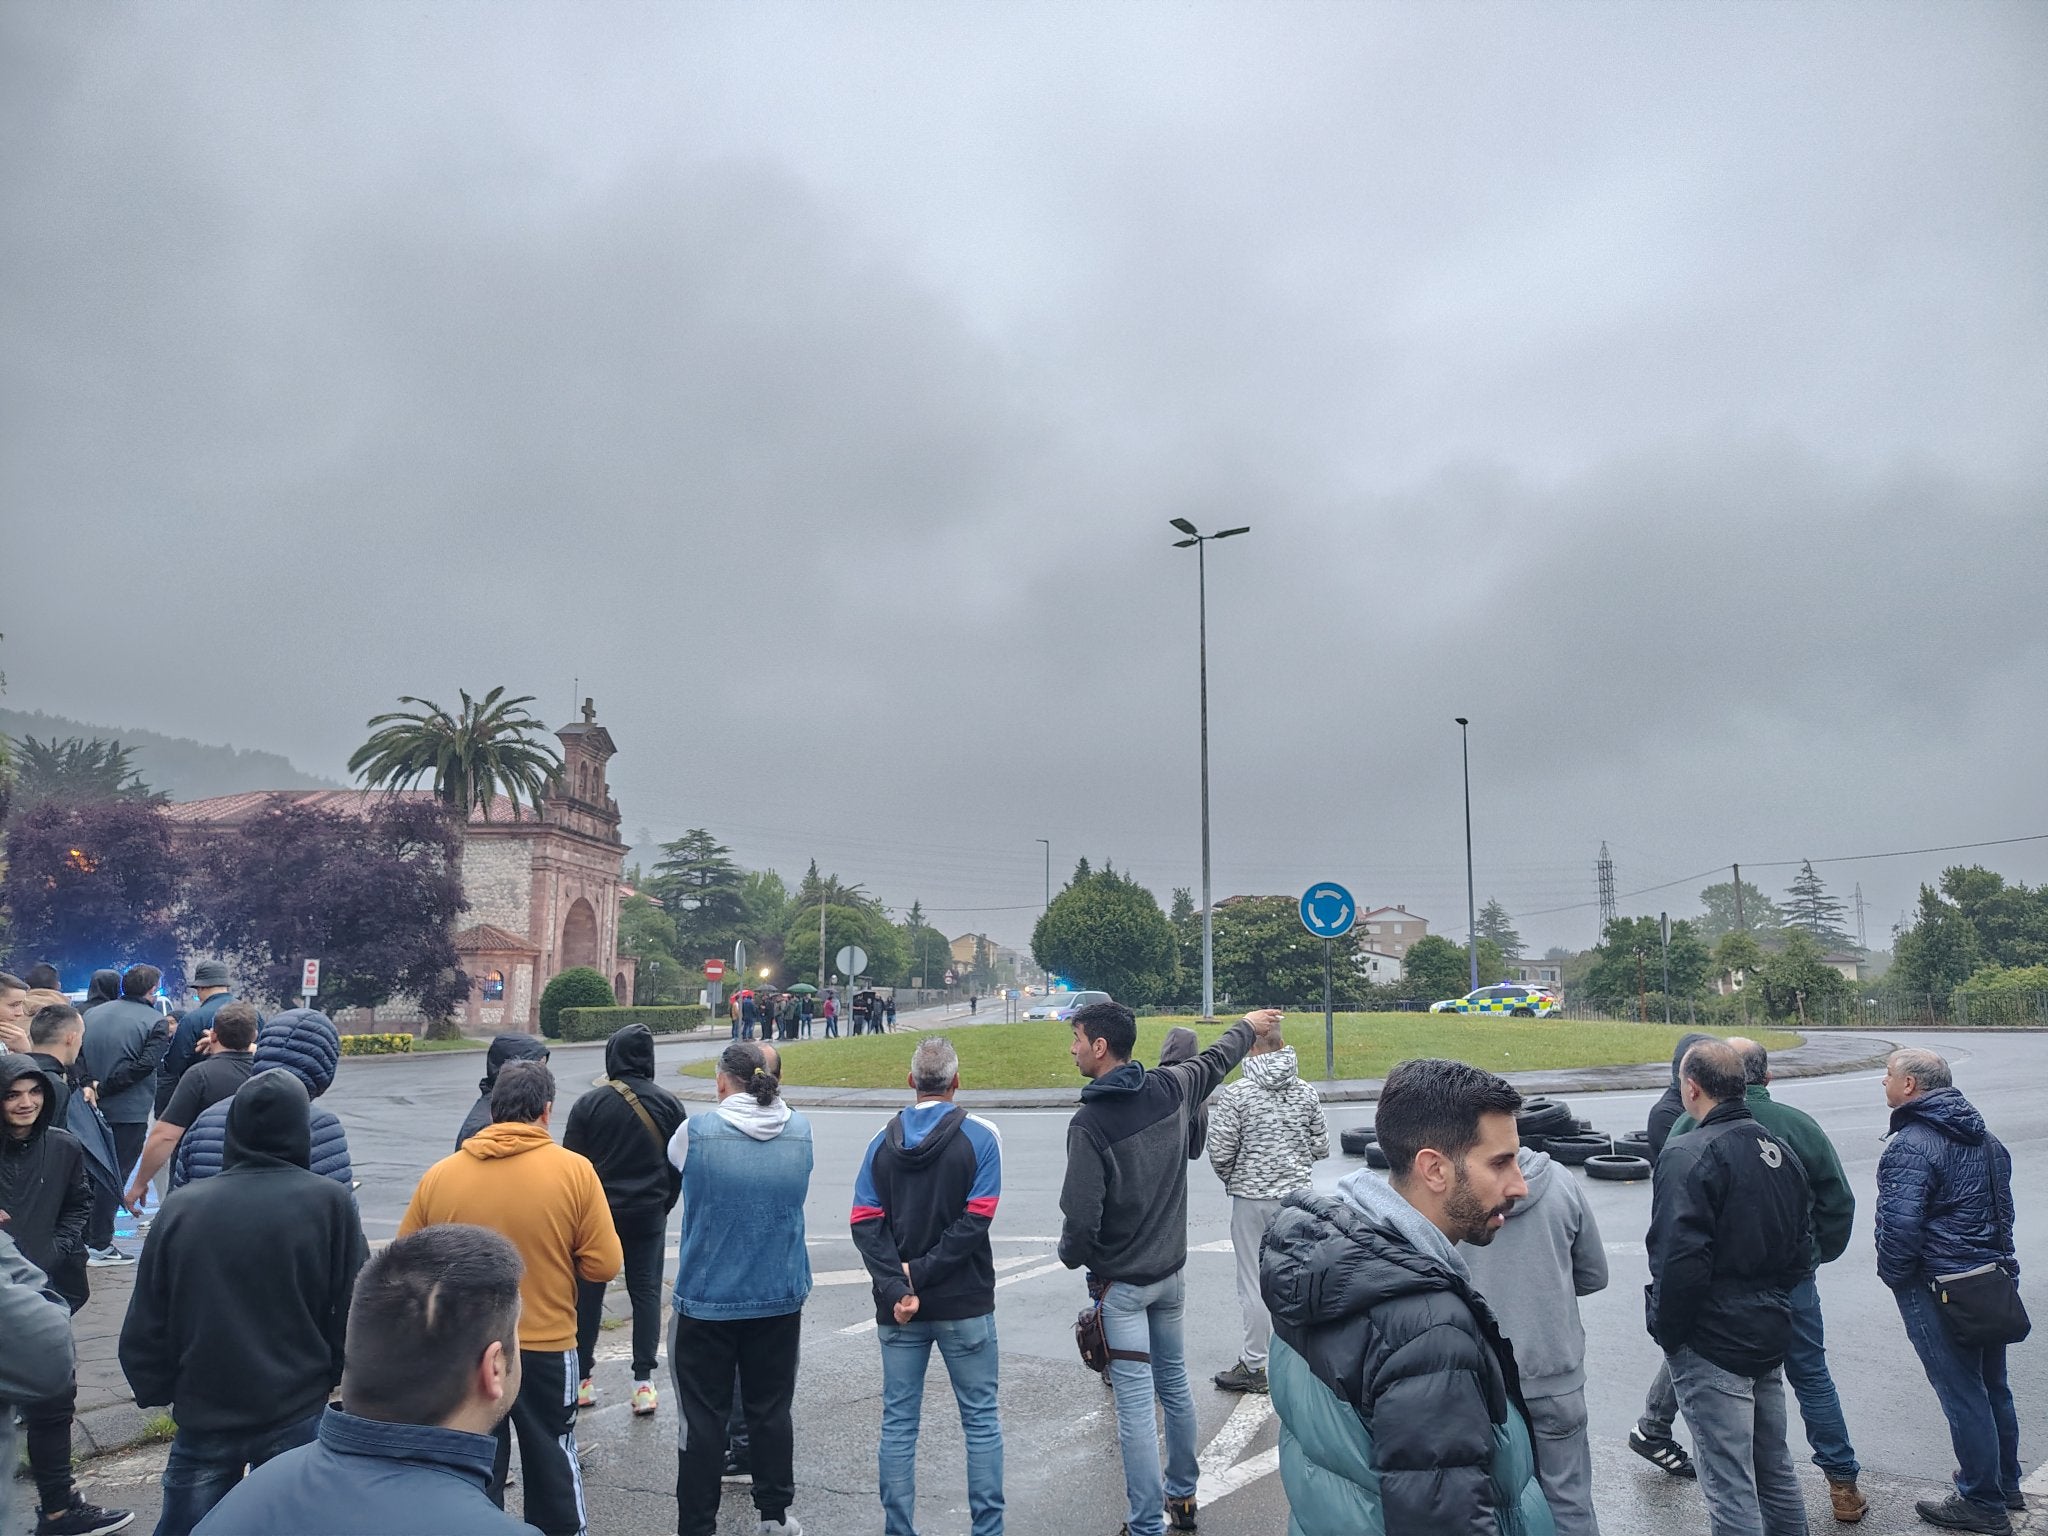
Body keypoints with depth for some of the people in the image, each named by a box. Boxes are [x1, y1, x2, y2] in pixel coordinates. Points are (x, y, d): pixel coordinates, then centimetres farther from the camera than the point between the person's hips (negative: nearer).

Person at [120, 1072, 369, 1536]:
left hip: (203, 1415, 2)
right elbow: (353, 1309, -11)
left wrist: (154, 1390, 15)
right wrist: (336, 1373, 7)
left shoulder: (182, 1206, -8)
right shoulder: (329, 1203, -15)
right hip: (296, 1415, -2)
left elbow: (146, 1323, -1)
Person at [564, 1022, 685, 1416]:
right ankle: (644, 1381, 6)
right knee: (646, 1290, 8)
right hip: (649, 1214, 1)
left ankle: (582, 1377, 19)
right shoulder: (669, 1104, -3)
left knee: (588, 1290, 12)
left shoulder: (589, 1103, -9)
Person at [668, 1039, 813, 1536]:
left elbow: (672, 1155, 9)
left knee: (703, 1417, 9)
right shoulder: (800, 1131, -6)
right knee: (772, 1410, 16)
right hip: (780, 1299, 3)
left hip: (706, 1300, -3)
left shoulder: (696, 1132, -14)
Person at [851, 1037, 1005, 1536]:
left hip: (898, 1308, 2)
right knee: (981, 1419, 10)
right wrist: (919, 1273, -12)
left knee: (898, 1423, 12)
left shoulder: (882, 1140, 2)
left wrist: (897, 1287, -11)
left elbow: (866, 1222, -5)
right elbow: (976, 1219, -14)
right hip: (965, 1306, -2)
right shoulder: (980, 1136, -7)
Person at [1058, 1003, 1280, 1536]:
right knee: (1174, 1385, 21)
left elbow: (1081, 1216, -23)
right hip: (1170, 1272, 7)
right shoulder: (1171, 1088, -6)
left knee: (1135, 1404, 0)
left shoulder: (1090, 1122, -24)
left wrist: (1072, 1256, -1)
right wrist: (1248, 1025, 34)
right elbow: (1216, 1059, 15)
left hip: (1120, 1283, -7)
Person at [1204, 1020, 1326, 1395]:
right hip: (1297, 1195, 4)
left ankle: (1253, 1366, 14)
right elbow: (1321, 1147, 6)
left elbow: (1220, 1153, -13)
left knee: (1254, 1283, 6)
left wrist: (1232, 1179, 8)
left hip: (1252, 1198, -4)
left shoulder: (1235, 1094, -13)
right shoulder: (1306, 1092, 0)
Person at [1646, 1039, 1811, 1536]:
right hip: (1771, 1335, 8)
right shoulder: (1780, 1151, 8)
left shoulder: (1687, 1155, -20)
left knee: (1731, 1487, 0)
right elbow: (1802, 1246, 15)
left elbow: (1679, 1259, -24)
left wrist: (1666, 1331, -11)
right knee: (1775, 1468, 21)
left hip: (1712, 1346, -8)